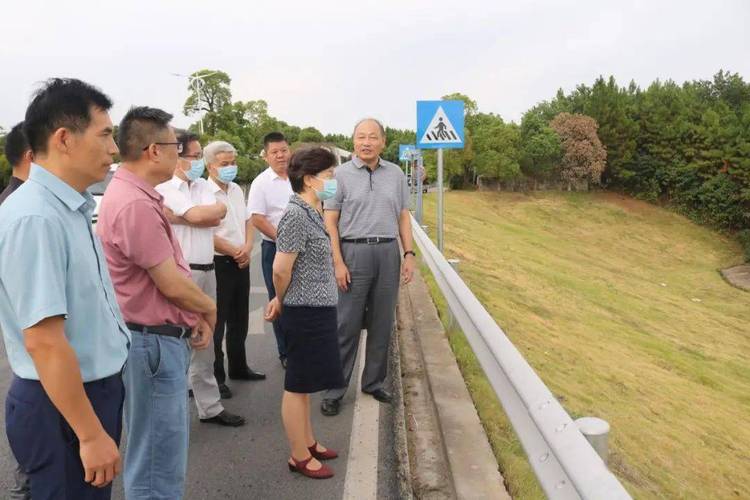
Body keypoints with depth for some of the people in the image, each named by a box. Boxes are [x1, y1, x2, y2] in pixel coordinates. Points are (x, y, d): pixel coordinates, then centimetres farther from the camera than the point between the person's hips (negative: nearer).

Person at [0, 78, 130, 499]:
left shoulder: (72, 208, 5)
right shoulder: (36, 217, -25)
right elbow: (44, 341, -28)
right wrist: (91, 434, -23)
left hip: (95, 389, 9)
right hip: (62, 405, -9)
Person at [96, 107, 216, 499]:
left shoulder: (136, 195, 11)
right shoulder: (135, 204, -23)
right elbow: (172, 285, -21)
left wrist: (196, 316, 5)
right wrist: (209, 308, -2)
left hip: (159, 337, 11)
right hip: (152, 343, -11)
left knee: (160, 448, 24)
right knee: (158, 461, 3)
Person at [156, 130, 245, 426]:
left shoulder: (201, 185, 13)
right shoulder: (165, 188, -7)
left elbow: (218, 216, -3)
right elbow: (197, 216, -19)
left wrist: (177, 216, -13)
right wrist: (212, 209, 2)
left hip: (207, 271, 7)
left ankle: (210, 407, 27)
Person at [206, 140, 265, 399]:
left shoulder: (237, 190, 11)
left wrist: (247, 248, -2)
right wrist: (236, 252, -12)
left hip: (241, 263, 8)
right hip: (218, 264, -8)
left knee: (239, 320, 17)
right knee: (216, 323, 1)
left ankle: (238, 367, 32)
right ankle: (215, 375, 13)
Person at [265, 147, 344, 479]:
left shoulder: (311, 213, 10)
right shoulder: (296, 216, -20)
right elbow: (281, 269, -20)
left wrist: (281, 300, 15)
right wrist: (282, 301, -3)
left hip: (316, 310, 9)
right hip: (306, 313, -9)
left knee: (305, 383, 20)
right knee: (298, 384, 5)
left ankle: (307, 442, 36)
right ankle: (299, 456, 20)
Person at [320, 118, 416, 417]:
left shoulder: (395, 174, 8)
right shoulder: (341, 175, -1)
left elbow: (403, 217, 12)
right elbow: (330, 222, -3)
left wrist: (409, 254, 3)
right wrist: (338, 262, -10)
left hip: (389, 253, 3)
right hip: (354, 252, -3)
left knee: (382, 324, 11)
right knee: (347, 325, 1)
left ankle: (374, 383, 26)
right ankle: (334, 390, 13)